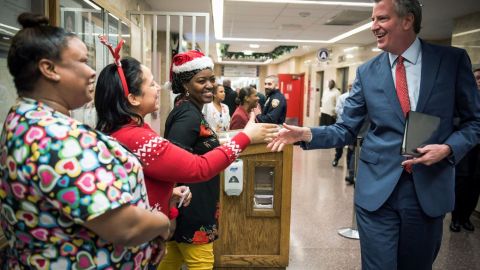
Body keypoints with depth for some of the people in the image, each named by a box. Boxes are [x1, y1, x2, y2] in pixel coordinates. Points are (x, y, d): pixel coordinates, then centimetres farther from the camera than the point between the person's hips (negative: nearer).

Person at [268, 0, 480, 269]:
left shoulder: (453, 60, -2)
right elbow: (346, 130, 3)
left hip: (430, 189, 1)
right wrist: (307, 134, -13)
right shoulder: (367, 72, 1)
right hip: (377, 189, 0)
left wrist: (449, 148, -14)